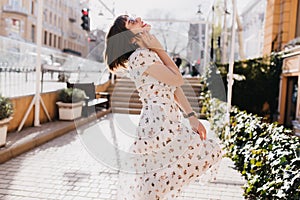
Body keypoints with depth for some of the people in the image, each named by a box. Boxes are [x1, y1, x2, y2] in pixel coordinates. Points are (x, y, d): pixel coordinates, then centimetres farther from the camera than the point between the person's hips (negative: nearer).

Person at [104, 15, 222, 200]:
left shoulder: (151, 54, 15)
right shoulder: (140, 56, -14)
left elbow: (174, 88, 12)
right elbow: (177, 79, -13)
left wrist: (192, 117, 8)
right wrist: (159, 48, -8)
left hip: (169, 124, 9)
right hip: (159, 123, -9)